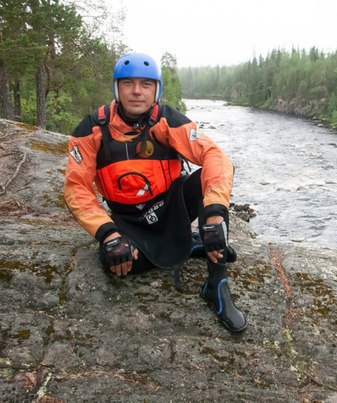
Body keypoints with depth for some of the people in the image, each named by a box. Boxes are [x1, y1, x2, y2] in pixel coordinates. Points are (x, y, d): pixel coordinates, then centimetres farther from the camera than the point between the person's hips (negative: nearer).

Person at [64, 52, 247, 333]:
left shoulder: (169, 121, -16)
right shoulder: (93, 129, -14)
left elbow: (214, 156, -28)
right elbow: (77, 187, -16)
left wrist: (215, 212, -44)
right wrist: (107, 233, -31)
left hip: (174, 205, 0)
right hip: (130, 220, 0)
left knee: (217, 174, -28)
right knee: (116, 262, -32)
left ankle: (217, 284, -23)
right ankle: (175, 246, 1)